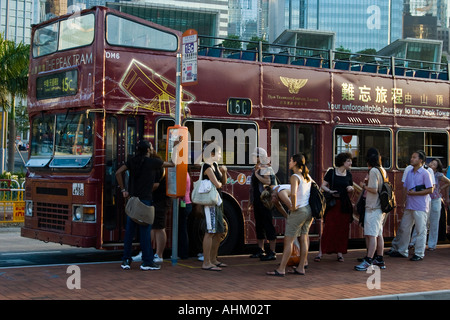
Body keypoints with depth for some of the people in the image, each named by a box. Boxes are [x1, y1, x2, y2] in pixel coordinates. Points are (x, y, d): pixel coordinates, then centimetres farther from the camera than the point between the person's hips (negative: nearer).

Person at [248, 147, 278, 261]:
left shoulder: (266, 168, -10)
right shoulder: (256, 168, 16)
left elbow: (267, 182, -26)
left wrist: (257, 174, -22)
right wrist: (251, 200, 22)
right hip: (257, 201, 9)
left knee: (268, 226, -8)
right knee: (258, 225, 13)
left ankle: (272, 253, -6)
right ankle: (260, 250, 22)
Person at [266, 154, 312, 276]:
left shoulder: (295, 177, -14)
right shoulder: (307, 177, 11)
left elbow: (293, 193, -32)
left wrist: (293, 206, -16)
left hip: (299, 211, -8)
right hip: (309, 210, 8)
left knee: (288, 240, -4)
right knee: (303, 239, 11)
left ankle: (281, 269, -3)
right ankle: (301, 268, 15)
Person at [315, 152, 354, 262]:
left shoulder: (348, 174, 12)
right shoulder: (331, 172, -1)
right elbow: (323, 186, -1)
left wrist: (351, 188, -3)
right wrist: (330, 191, -19)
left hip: (344, 205, 4)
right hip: (332, 204, -4)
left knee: (343, 229, 2)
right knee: (328, 228, -7)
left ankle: (340, 252, 11)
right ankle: (320, 252, -3)